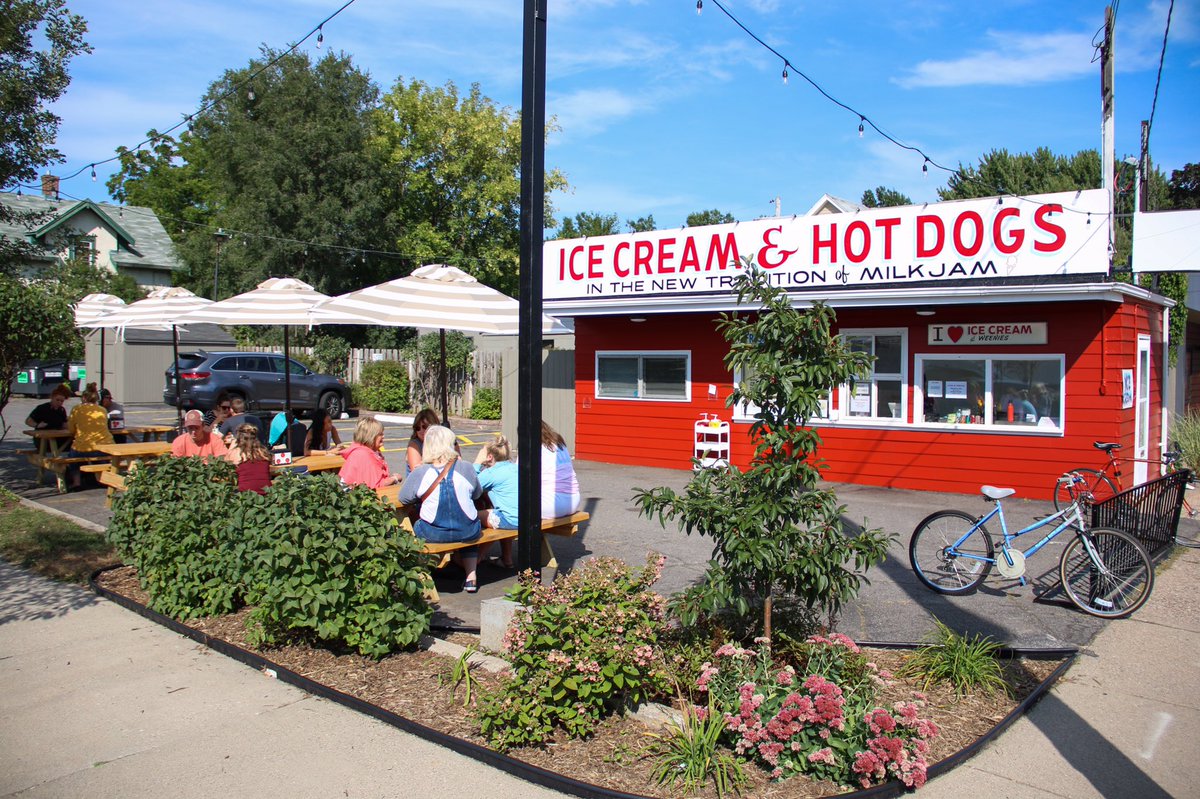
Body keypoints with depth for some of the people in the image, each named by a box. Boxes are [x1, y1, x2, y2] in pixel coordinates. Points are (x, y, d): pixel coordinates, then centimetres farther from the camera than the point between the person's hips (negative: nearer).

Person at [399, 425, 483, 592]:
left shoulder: (419, 473, -10)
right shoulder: (465, 469, -8)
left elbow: (403, 498, 1)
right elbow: (477, 494, 7)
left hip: (433, 534, -1)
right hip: (467, 533, 1)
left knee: (416, 524, 30)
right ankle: (471, 576, 25)